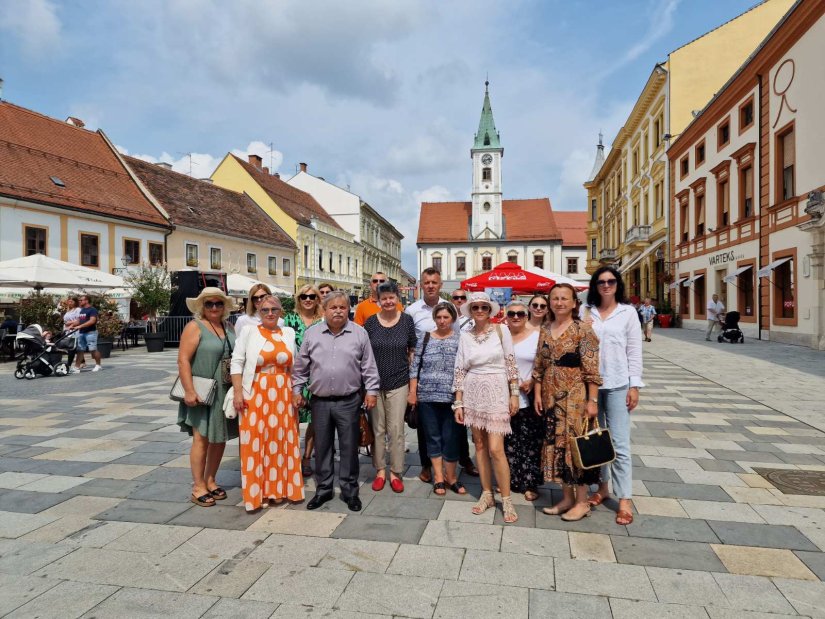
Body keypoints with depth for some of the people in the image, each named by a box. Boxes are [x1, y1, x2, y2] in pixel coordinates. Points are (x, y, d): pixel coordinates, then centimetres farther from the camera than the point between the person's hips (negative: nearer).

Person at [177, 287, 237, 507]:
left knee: (220, 438, 12)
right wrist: (189, 391, -19)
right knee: (202, 438, -1)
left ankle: (210, 481, 26)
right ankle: (198, 488, 10)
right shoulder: (195, 327, -7)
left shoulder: (228, 327, 11)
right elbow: (183, 360, -13)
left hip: (226, 392, 6)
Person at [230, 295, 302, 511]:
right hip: (255, 395, -3)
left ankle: (278, 488, 22)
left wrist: (296, 393, 7)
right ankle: (257, 491, 13)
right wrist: (238, 392, -8)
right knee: (256, 442, 1)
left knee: (281, 441, 8)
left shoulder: (289, 333, 8)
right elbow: (237, 362, -1)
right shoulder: (249, 332, 0)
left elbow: (294, 366, 11)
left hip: (282, 395, 3)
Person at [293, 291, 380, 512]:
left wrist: (372, 390, -2)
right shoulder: (311, 334, 3)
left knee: (349, 448, 6)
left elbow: (368, 366, 2)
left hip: (349, 401, -1)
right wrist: (296, 390, 7)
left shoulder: (359, 334, 0)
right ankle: (323, 489, 27)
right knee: (322, 447, 12)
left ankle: (350, 491, 21)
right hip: (320, 401, 2)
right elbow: (301, 367, 9)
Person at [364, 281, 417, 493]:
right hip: (374, 382, 1)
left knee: (396, 429, 3)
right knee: (377, 429, 8)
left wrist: (413, 380, 4)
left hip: (399, 383, -1)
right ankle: (380, 470, 22)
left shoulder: (407, 320, 0)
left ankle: (395, 473, 16)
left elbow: (412, 351, 7)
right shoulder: (371, 322, 0)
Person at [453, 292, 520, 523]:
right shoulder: (465, 336, 5)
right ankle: (487, 494, 23)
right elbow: (460, 370, 5)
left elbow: (511, 364, -1)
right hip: (473, 393, 4)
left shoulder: (501, 331, -2)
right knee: (480, 445, 10)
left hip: (496, 393, -3)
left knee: (495, 449, -7)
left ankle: (507, 499, 8)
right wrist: (458, 403, 3)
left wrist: (514, 394, -4)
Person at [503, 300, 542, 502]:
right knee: (508, 442, 8)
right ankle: (508, 481, 22)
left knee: (530, 443, 2)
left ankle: (530, 484, 15)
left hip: (529, 399, -2)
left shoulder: (536, 336, 1)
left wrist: (533, 381, -12)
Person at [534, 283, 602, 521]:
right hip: (551, 398, 6)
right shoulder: (545, 331, 9)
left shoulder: (582, 330, -9)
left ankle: (582, 501, 16)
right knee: (556, 444, 10)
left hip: (575, 397, -6)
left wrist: (593, 400, -14)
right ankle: (567, 497, 25)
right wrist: (537, 394, 7)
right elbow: (539, 367, 12)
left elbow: (592, 370, -12)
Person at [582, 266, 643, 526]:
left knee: (620, 443, -2)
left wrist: (634, 385, -4)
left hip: (617, 384, -2)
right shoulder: (586, 311, 6)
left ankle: (625, 499, 6)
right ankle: (602, 486, 27)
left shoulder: (628, 312, 2)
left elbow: (635, 351, 0)